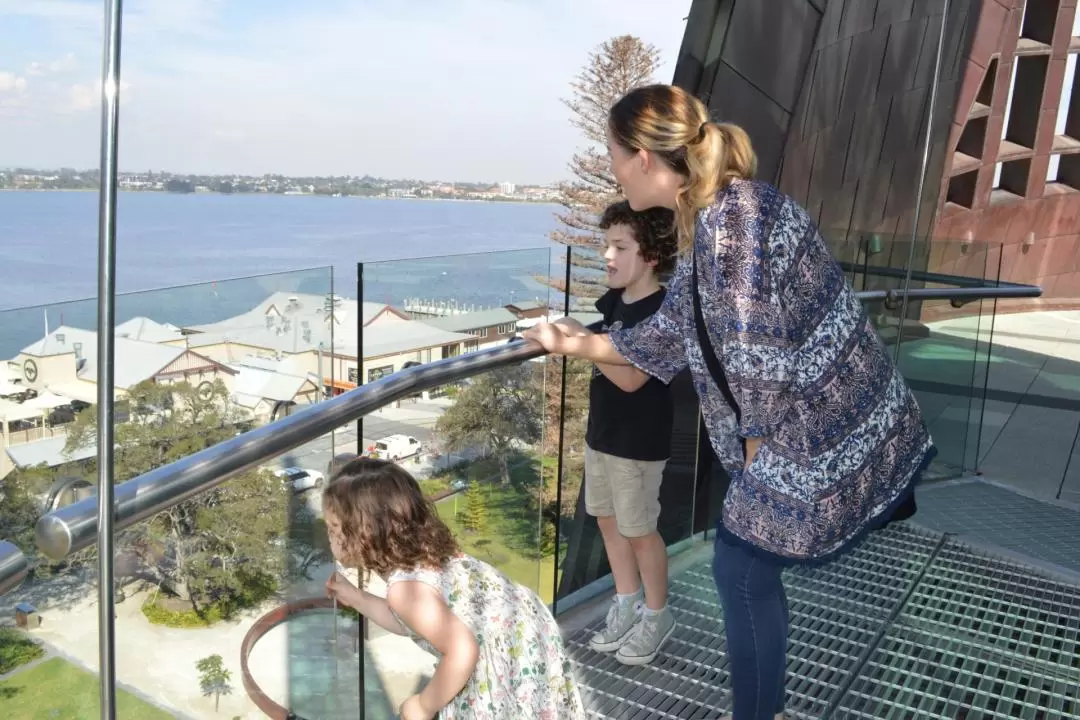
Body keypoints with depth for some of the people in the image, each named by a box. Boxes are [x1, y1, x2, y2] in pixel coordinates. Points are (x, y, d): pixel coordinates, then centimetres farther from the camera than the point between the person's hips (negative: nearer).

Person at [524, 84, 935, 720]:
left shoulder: (732, 214, -23)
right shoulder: (708, 221, 8)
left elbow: (757, 350, -24)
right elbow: (668, 337, 16)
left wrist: (757, 443, -9)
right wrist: (571, 342, 25)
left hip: (820, 441, -9)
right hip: (839, 428, 9)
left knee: (743, 569, 8)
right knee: (743, 561, 21)